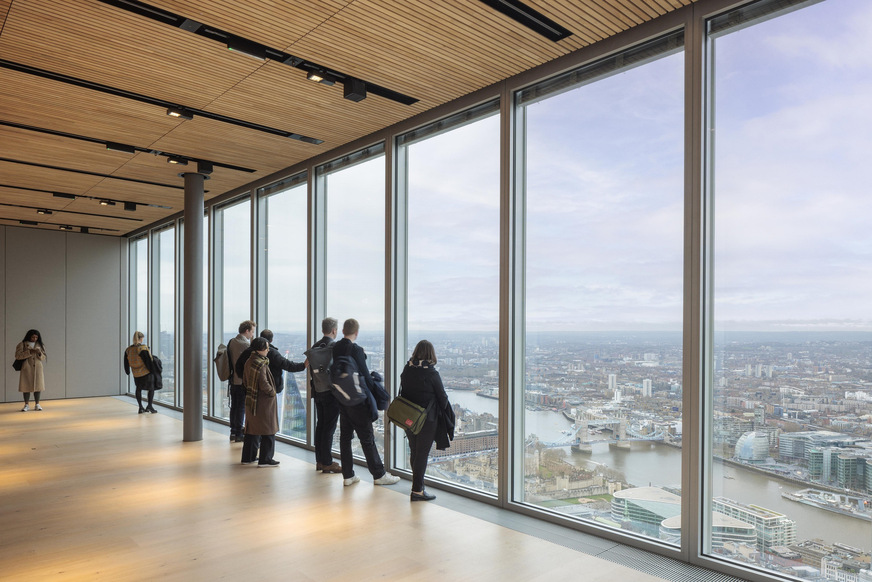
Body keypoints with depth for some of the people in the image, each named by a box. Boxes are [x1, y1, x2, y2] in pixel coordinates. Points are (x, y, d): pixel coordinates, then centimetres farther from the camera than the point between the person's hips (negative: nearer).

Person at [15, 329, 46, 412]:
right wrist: (29, 352, -16)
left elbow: (43, 358, 10)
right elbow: (17, 356, -7)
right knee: (26, 386, -2)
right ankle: (26, 405, 6)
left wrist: (39, 353, -12)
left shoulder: (40, 345, 11)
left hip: (38, 368, 2)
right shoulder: (22, 344, 3)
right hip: (26, 368, -2)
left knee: (37, 386, 1)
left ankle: (37, 404, 7)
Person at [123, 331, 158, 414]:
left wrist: (127, 372, 25)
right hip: (146, 373, -6)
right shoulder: (143, 348, -20)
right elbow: (148, 361, -18)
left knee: (138, 389, 20)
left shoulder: (128, 349, 0)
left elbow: (126, 363, 11)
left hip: (136, 374, 6)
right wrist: (152, 371, -7)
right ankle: (149, 406, 0)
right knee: (151, 389, 9)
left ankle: (140, 408, 21)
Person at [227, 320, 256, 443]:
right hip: (243, 381, -8)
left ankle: (233, 432, 21)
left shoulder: (231, 342, 6)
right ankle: (239, 434, 6)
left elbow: (229, 358, 13)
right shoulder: (246, 345, -18)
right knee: (242, 407, 1)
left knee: (234, 406, 14)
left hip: (233, 380, 8)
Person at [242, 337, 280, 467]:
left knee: (253, 427, 18)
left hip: (251, 399, 10)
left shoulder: (249, 362, 8)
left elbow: (244, 380, 16)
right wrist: (272, 392, -8)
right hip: (263, 402, -10)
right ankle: (265, 459, 2)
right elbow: (264, 384, -23)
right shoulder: (260, 364, -21)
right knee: (268, 430, -1)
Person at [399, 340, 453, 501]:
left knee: (414, 451, 20)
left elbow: (402, 393, 5)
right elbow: (442, 397, -8)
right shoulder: (431, 373, -16)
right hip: (427, 418, -6)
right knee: (422, 453, 1)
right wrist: (445, 414, 10)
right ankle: (417, 491, 4)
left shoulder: (406, 370, -1)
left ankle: (417, 481, 38)